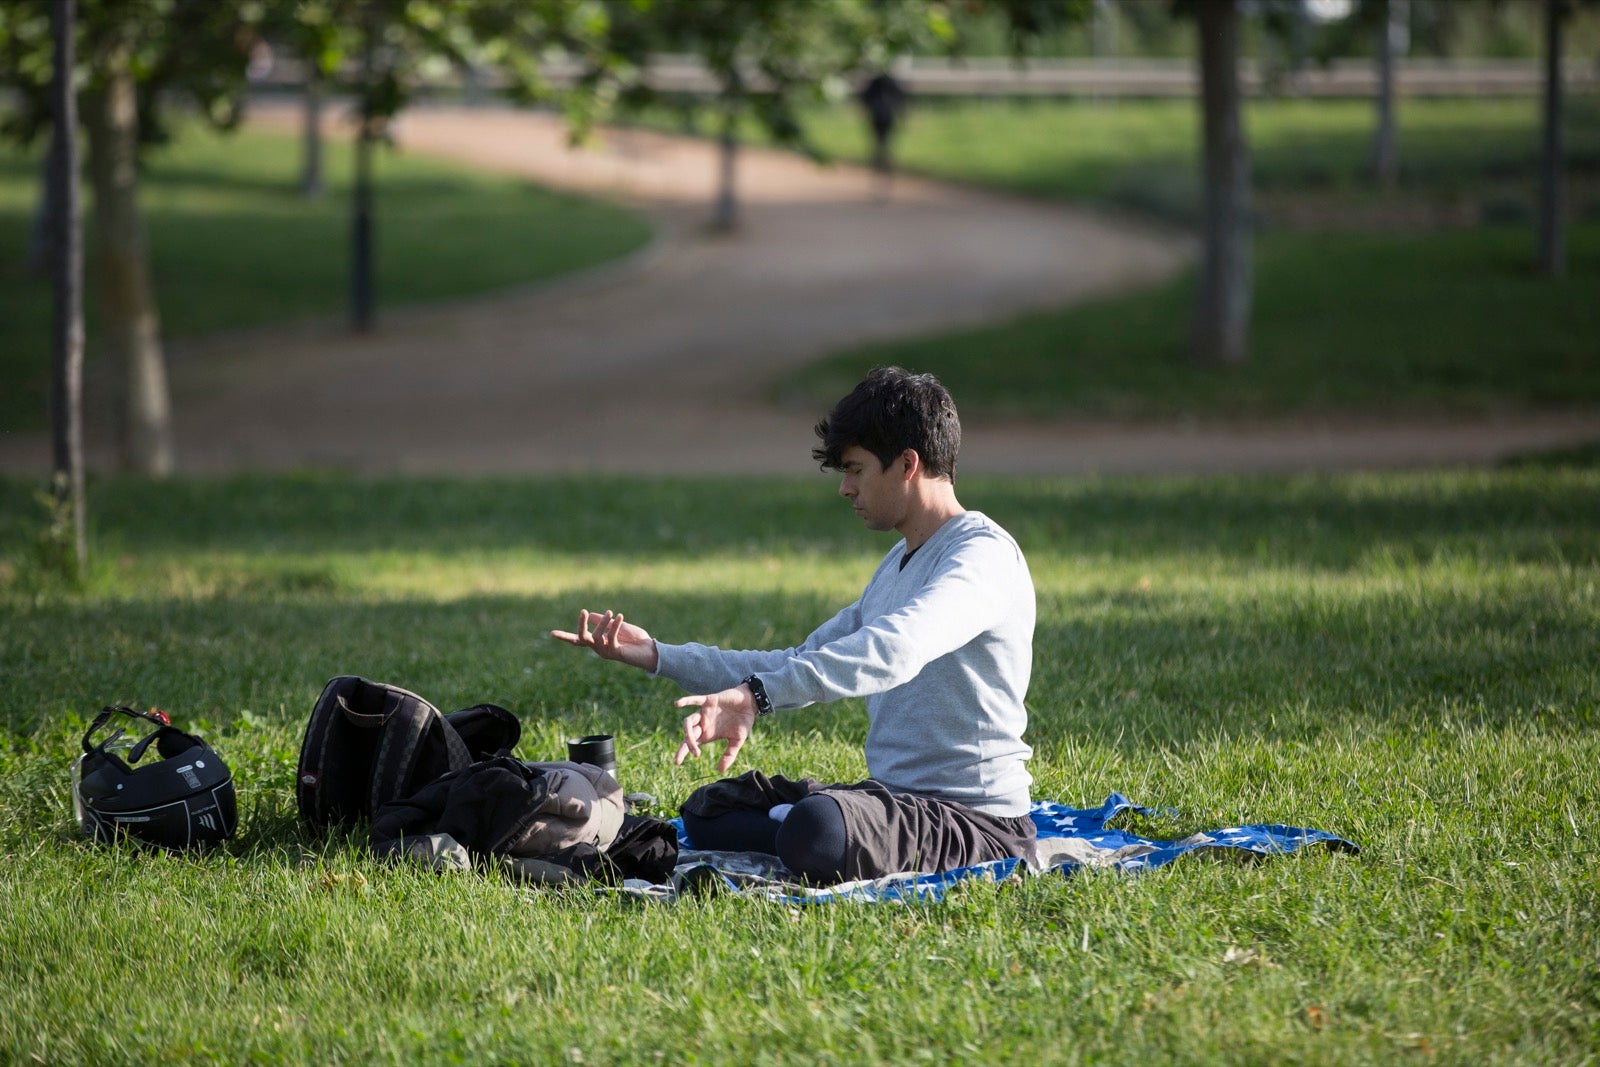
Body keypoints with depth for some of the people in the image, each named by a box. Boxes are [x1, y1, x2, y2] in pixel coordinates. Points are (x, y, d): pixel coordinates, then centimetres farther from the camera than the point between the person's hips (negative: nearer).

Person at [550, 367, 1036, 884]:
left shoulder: (984, 554, -15)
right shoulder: (898, 566, 18)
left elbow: (893, 650, -33)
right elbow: (796, 669, 24)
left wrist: (754, 695, -42)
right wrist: (658, 656, 19)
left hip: (980, 820, -10)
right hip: (897, 797, 10)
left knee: (815, 831, -38)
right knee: (707, 810, 16)